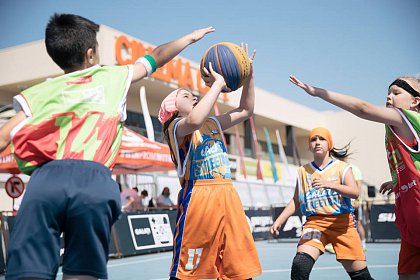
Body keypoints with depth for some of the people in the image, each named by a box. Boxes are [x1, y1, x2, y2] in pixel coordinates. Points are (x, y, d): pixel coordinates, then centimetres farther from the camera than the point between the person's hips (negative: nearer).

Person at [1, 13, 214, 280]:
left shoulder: (41, 92, 21)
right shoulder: (113, 77, 22)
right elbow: (155, 59, 37)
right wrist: (191, 37, 52)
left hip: (46, 178, 1)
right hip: (94, 181, 0)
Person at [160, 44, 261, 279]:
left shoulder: (212, 124, 22)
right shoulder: (176, 127, -1)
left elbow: (246, 111, 26)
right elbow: (194, 120, -26)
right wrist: (218, 84, -16)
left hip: (228, 197, 7)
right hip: (198, 198, -7)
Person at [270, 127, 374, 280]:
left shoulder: (342, 167, 3)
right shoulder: (303, 171, 10)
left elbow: (355, 192, -13)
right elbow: (296, 201, 16)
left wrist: (329, 184, -28)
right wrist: (279, 220, 5)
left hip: (342, 222, -1)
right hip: (315, 222, 1)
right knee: (299, 265, -23)